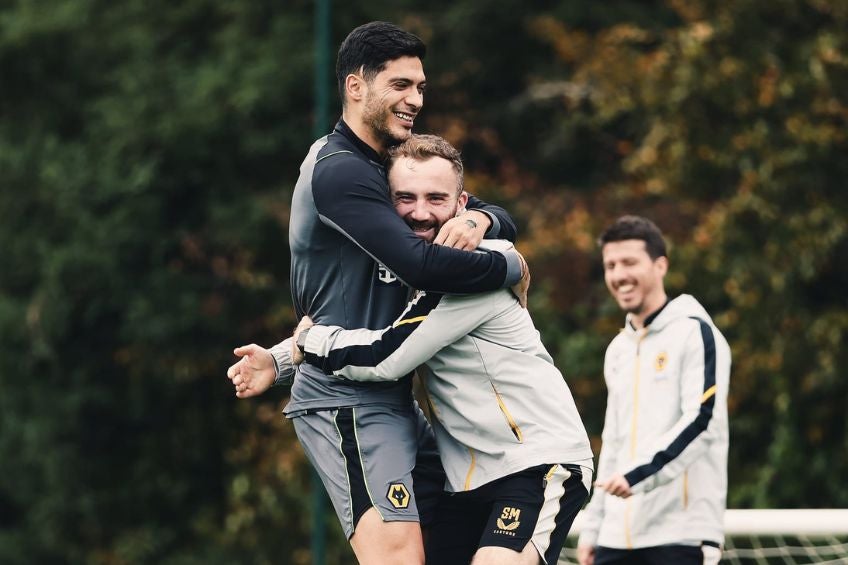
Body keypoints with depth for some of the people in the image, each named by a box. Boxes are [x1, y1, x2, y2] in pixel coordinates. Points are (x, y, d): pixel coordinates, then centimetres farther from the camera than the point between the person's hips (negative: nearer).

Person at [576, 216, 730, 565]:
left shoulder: (694, 333, -4)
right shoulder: (619, 349, 20)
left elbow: (700, 421, -15)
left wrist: (639, 475, -26)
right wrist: (592, 527, 20)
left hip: (680, 536, -7)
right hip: (618, 536, 7)